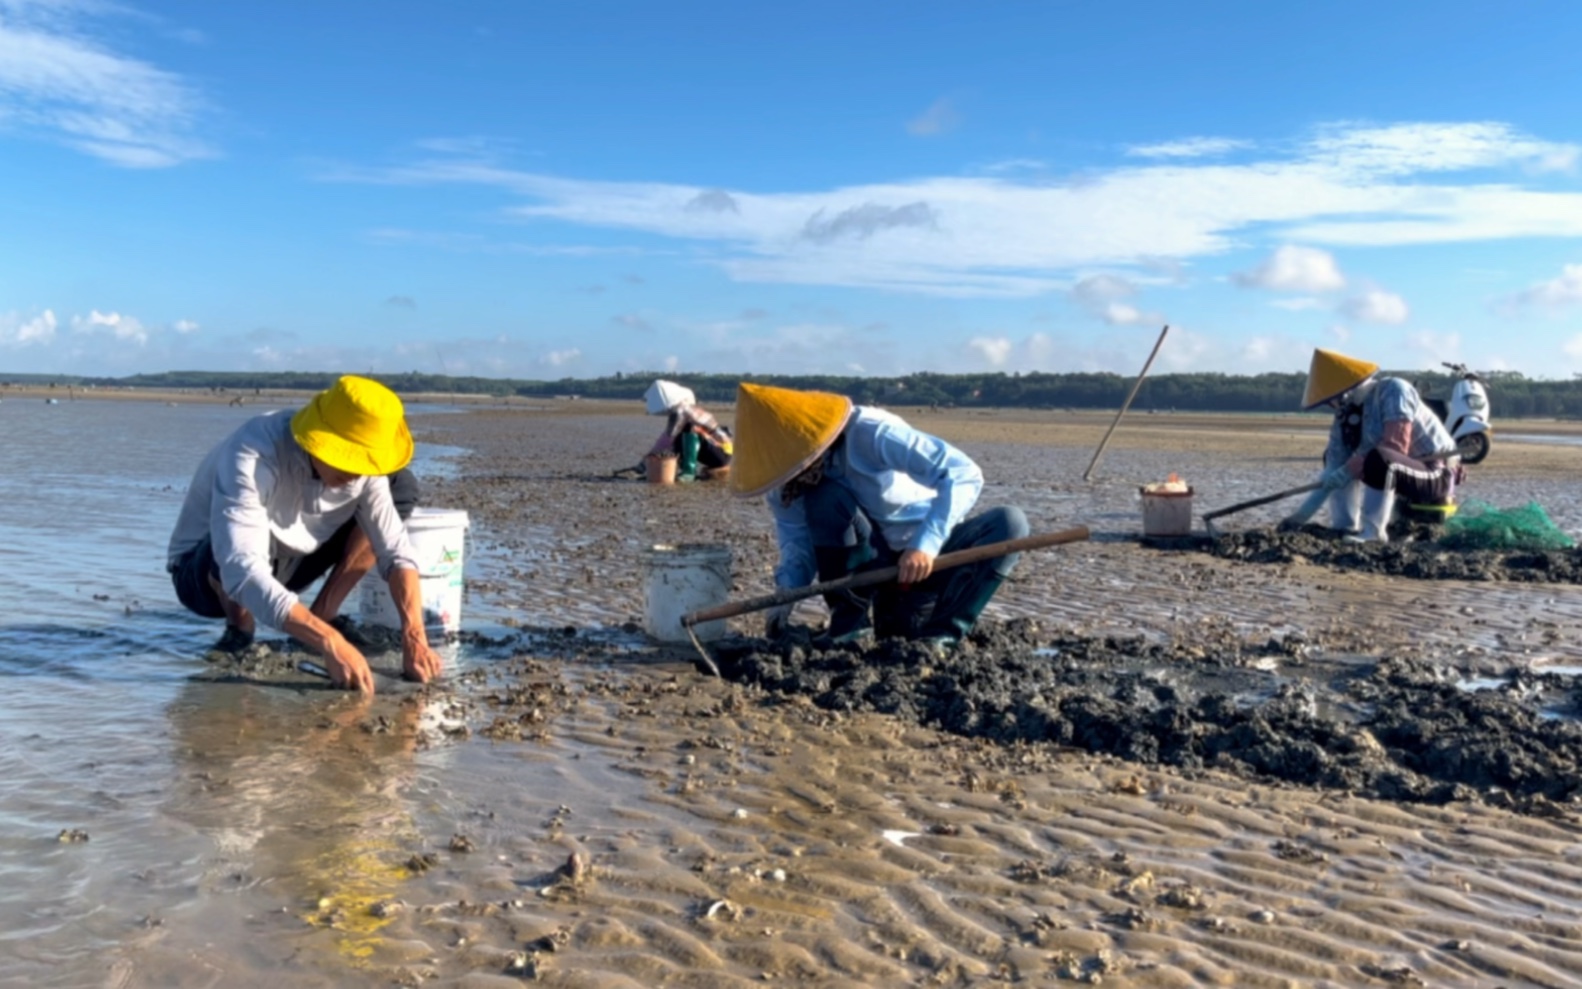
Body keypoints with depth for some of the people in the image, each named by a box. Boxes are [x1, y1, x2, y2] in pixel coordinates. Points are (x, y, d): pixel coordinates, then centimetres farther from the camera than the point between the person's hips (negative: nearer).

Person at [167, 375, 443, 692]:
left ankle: (322, 615, -5)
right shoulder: (254, 457, -36)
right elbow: (243, 572, -46)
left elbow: (396, 550, -17)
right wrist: (331, 644, -54)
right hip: (206, 573, -5)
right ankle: (239, 626, -7)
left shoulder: (361, 463, -18)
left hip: (280, 569, 5)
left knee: (401, 487, -9)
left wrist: (414, 637, -33)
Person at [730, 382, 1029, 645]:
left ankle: (938, 631, -26)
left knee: (1009, 522, -29)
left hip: (931, 551, -2)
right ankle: (850, 618, -15)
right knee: (822, 498, -28)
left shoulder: (870, 433, -29)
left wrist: (926, 544, -44)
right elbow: (797, 538, -6)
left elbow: (963, 473, -34)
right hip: (871, 562, 2)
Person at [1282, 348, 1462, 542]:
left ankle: (1373, 531, -27)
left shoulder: (1392, 390, -18)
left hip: (1437, 474, -8)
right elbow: (1332, 473, -3)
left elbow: (1395, 446, -30)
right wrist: (1304, 514, -10)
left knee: (1378, 460, -35)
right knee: (1333, 458, 7)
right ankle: (1344, 527, 1)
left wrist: (1347, 471, -29)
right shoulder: (1345, 414, 1)